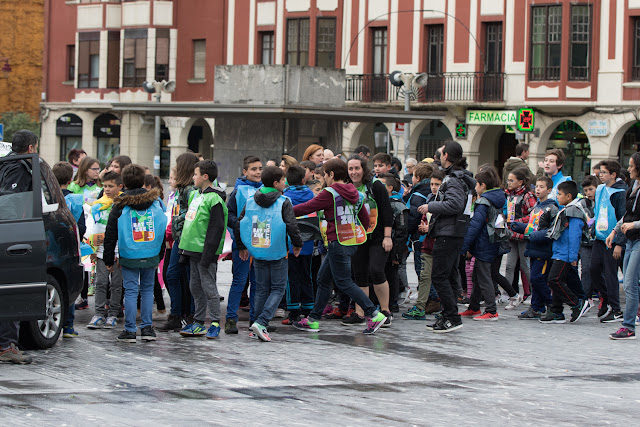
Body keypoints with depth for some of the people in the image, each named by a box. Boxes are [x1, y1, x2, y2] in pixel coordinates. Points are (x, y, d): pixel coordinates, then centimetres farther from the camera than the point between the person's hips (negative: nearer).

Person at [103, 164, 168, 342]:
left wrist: (109, 260, 8)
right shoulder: (155, 202, 3)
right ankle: (147, 328, 11)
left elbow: (110, 235, -1)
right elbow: (163, 229, 10)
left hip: (129, 256, -2)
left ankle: (130, 330, 2)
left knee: (131, 291, 2)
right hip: (151, 255, 2)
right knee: (148, 289, 13)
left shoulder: (120, 205, -4)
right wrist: (160, 255, 18)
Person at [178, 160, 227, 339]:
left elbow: (217, 229, -17)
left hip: (205, 251, -9)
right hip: (193, 250, 9)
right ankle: (198, 323, 17)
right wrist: (185, 249, 20)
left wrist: (208, 255, -20)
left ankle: (215, 323, 2)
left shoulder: (214, 200, -14)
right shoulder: (195, 195, 14)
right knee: (195, 287, 11)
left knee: (209, 287, -5)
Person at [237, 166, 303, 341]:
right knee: (278, 289, 3)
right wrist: (297, 244, 1)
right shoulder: (284, 202, -9)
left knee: (261, 289, 14)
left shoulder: (250, 202, 6)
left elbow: (239, 225, 8)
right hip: (278, 254, -5)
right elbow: (291, 226, -16)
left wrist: (242, 247, 19)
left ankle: (259, 327, 14)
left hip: (257, 253, 5)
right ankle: (261, 323, -14)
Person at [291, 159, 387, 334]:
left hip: (338, 242, -9)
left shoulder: (330, 193, -12)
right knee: (323, 278, 15)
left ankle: (374, 314, -11)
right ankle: (313, 320, 21)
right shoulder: (355, 194, 11)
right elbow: (365, 219, 15)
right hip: (351, 242, 9)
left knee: (344, 282, -5)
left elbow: (307, 208, -9)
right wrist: (358, 235, 26)